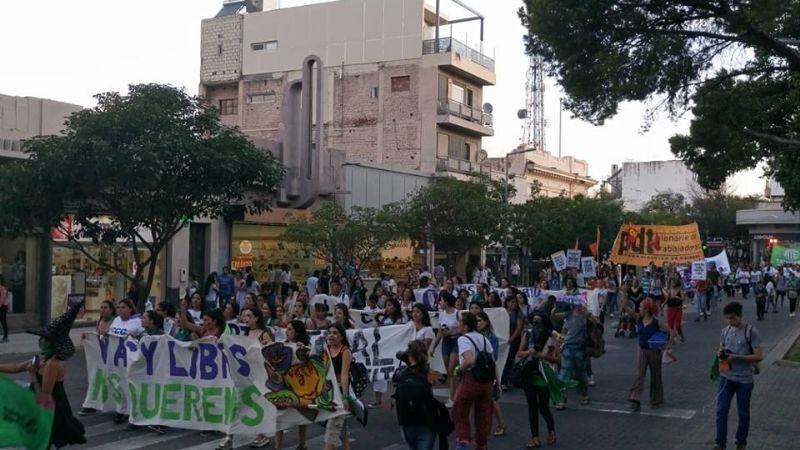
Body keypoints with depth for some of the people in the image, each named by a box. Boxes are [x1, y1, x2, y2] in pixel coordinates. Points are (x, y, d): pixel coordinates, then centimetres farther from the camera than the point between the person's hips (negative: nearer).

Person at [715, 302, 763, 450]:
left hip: (744, 380, -4)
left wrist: (736, 357, -22)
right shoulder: (725, 331, 3)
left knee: (743, 413, 12)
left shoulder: (752, 332, -13)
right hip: (726, 377, 4)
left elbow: (759, 356, -15)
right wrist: (721, 353, -7)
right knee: (721, 410, 2)